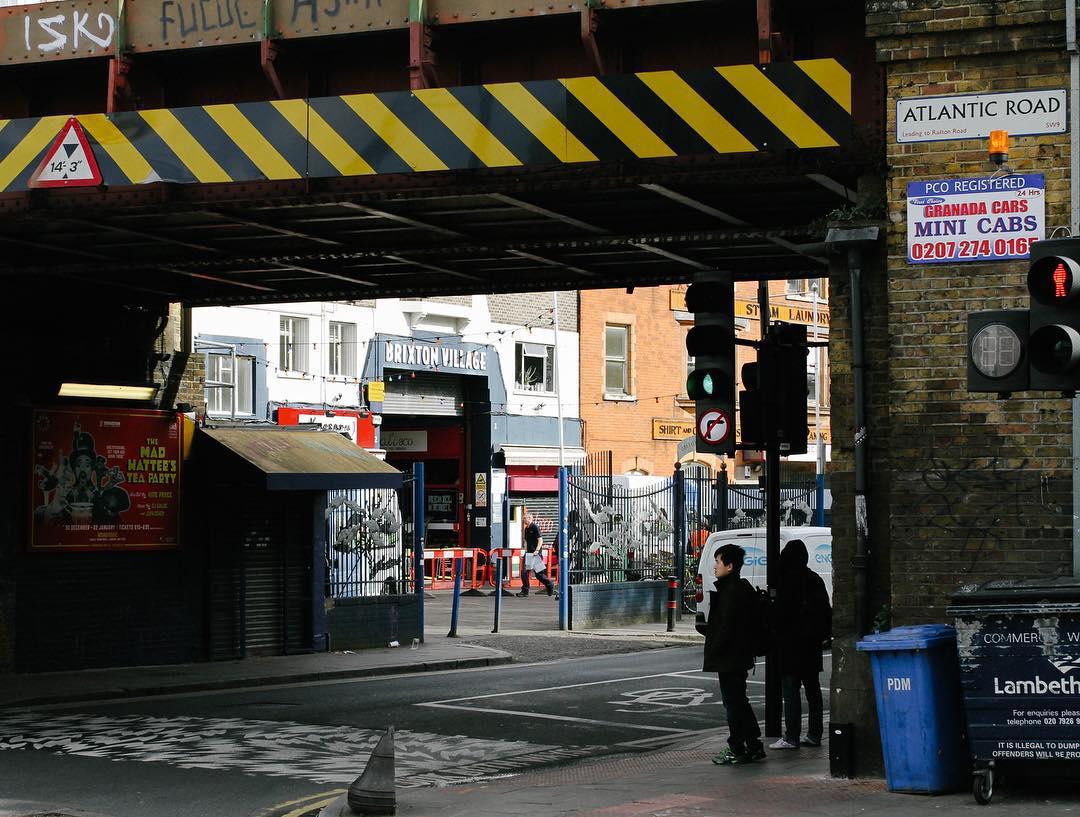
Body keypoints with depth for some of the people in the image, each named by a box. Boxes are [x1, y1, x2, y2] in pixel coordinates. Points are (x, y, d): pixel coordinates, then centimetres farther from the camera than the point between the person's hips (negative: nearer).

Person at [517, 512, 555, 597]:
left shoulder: (535, 527, -10)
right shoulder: (526, 529, 15)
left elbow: (540, 540, -14)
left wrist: (537, 550, -22)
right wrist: (526, 551, 15)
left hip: (535, 554, -8)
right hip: (528, 554, 8)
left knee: (538, 573, -2)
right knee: (524, 572, -2)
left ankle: (550, 585, 17)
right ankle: (525, 591, 2)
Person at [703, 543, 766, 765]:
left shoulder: (731, 591, -19)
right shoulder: (742, 587, 13)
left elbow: (726, 628, -22)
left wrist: (712, 655, -16)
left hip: (729, 657, -10)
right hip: (740, 656, 10)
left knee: (733, 703, -4)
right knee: (739, 702, 17)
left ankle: (737, 750, 1)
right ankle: (754, 747, 22)